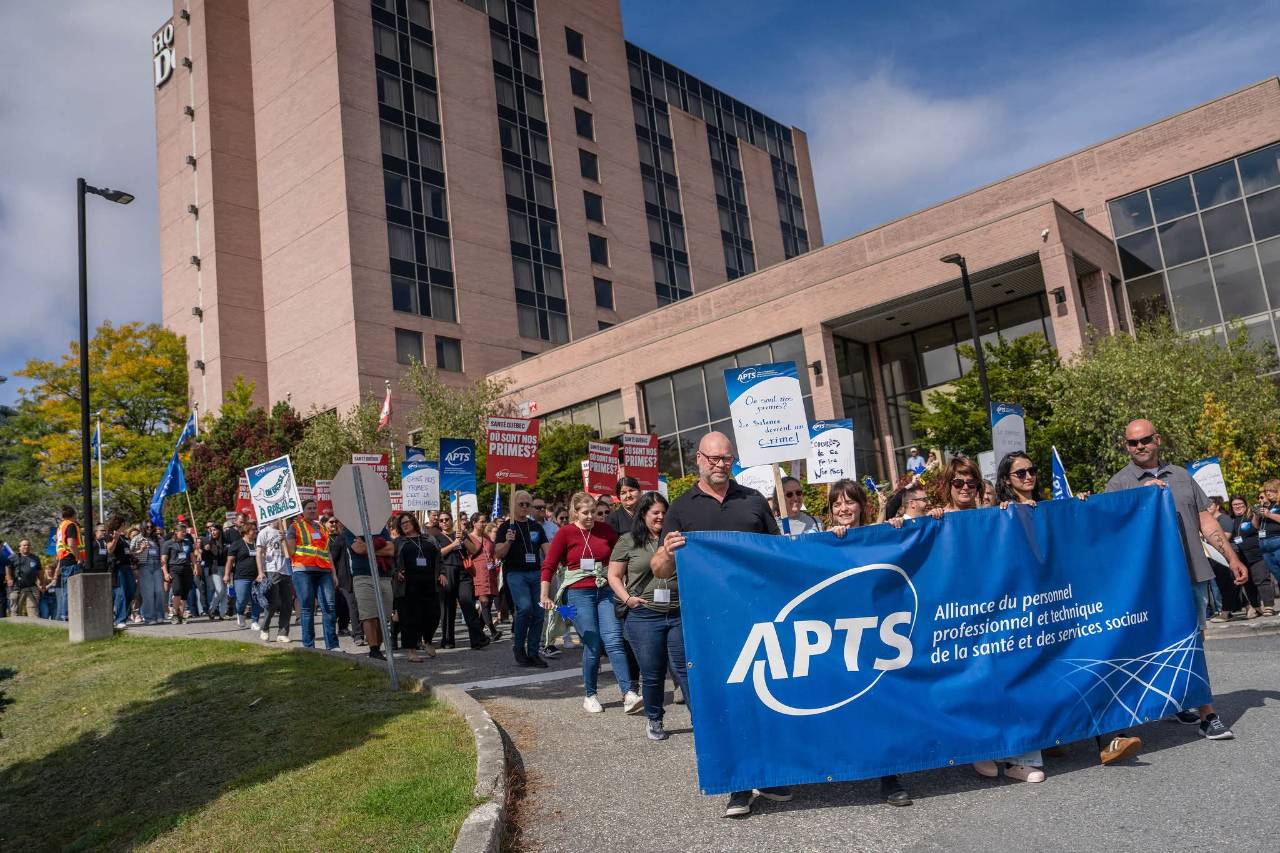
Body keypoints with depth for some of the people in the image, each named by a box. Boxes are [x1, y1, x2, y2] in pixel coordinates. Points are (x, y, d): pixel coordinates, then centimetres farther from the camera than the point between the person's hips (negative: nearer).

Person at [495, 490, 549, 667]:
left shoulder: (536, 527, 16)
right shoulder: (506, 527, 4)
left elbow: (546, 549, 12)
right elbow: (498, 554, -2)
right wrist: (508, 542, -20)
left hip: (536, 573, 5)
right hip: (515, 573, -5)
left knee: (538, 613, 1)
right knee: (525, 607, -24)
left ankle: (533, 653, 12)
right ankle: (518, 646, -3)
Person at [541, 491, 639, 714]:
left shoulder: (605, 529, 6)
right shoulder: (565, 533, -2)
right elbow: (548, 566, -2)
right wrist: (545, 596, -10)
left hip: (606, 591, 2)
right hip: (579, 593, -2)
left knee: (613, 641, -8)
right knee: (593, 645, -3)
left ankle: (629, 695, -12)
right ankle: (589, 696, 16)